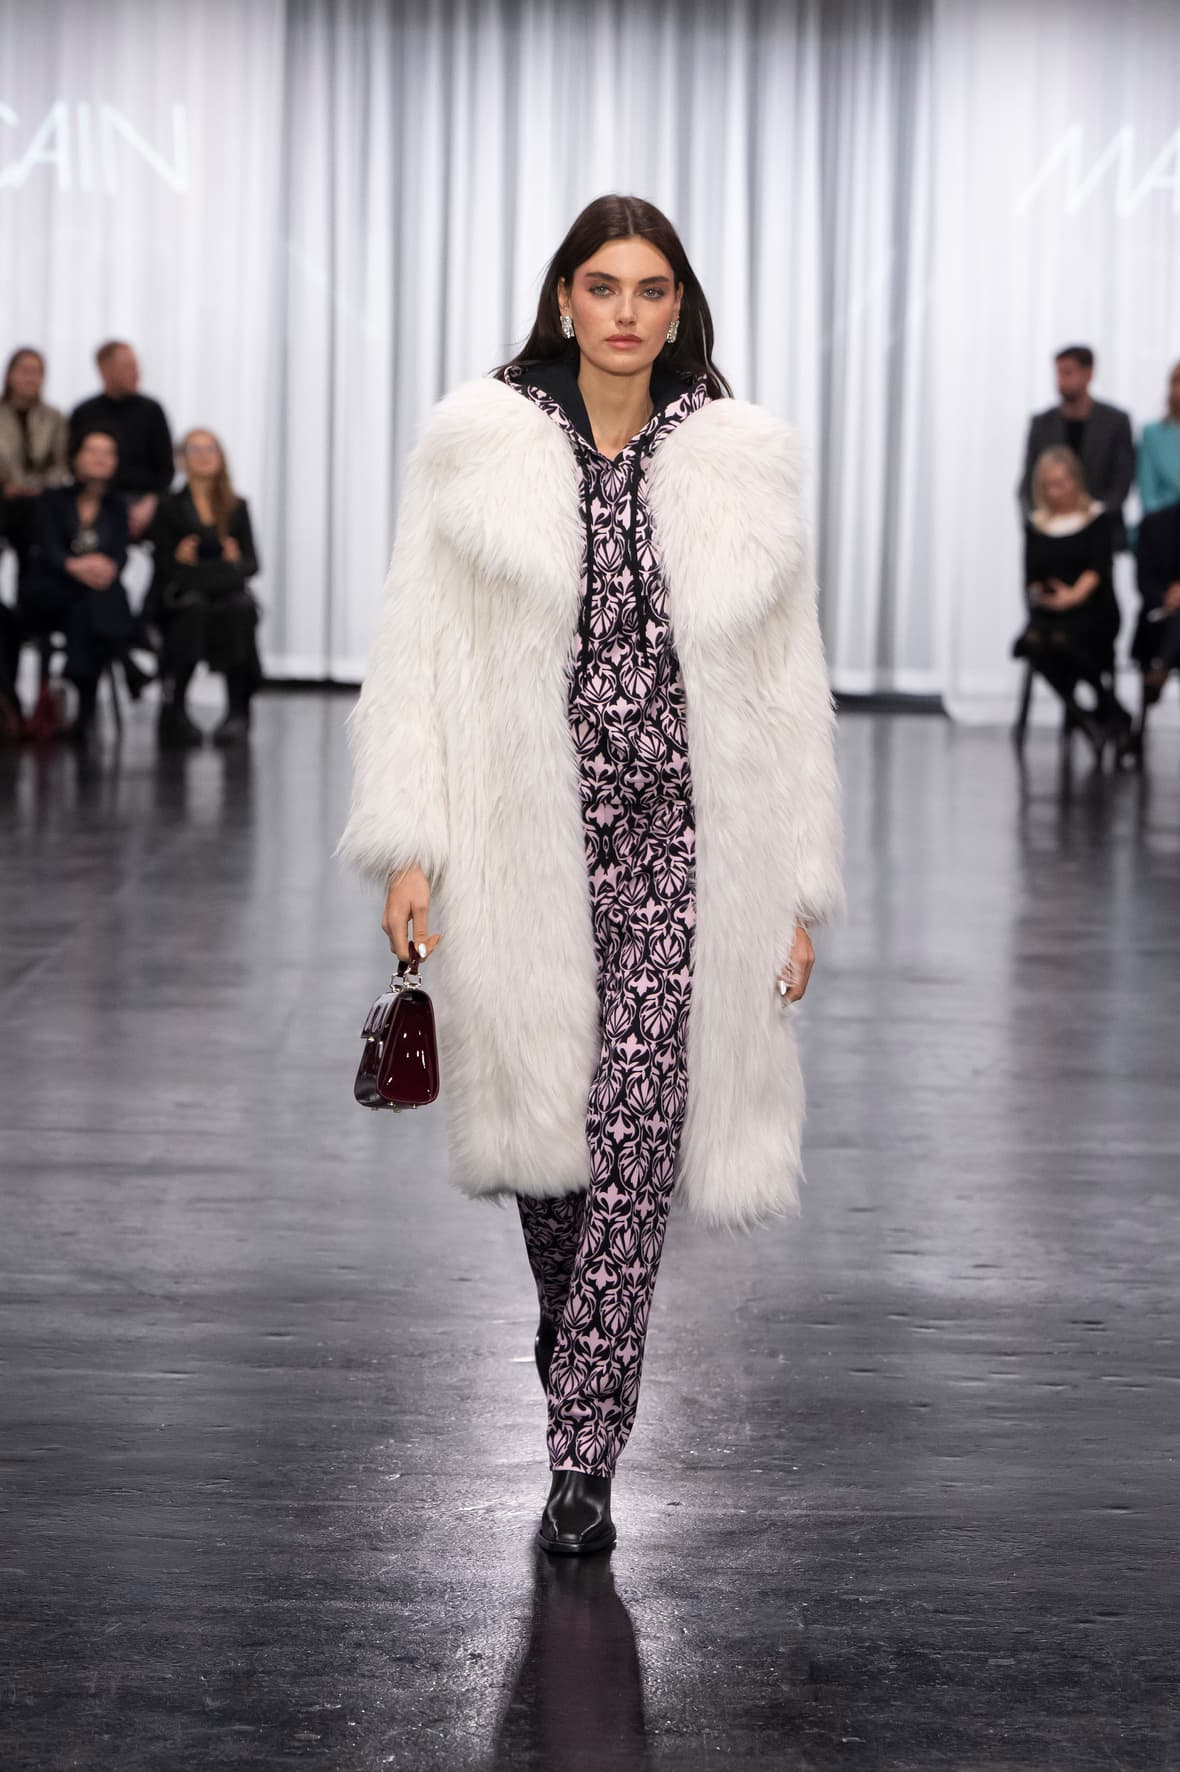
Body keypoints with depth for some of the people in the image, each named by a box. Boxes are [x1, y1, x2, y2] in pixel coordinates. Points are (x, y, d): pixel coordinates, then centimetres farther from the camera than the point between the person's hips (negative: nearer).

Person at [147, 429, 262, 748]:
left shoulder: (237, 507, 17)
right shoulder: (169, 507, 11)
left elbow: (252, 563, 9)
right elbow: (164, 562, 1)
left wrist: (236, 563, -13)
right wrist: (181, 560, -21)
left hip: (227, 591, 2)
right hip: (178, 596, -1)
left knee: (240, 609, -34)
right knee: (193, 606, -37)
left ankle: (238, 712, -33)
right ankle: (175, 712, -36)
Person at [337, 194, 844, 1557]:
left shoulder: (739, 464, 5)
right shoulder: (479, 449, 3)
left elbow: (787, 690, 8)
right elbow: (417, 657, 2)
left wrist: (798, 893, 5)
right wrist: (409, 850, -7)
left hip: (675, 841, 0)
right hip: (521, 839, 0)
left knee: (633, 1135, -8)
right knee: (539, 1120, 8)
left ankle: (583, 1455, 0)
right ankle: (580, 1330, 40)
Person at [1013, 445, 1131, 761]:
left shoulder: (1097, 518, 7)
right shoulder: (1036, 525, 16)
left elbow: (1099, 567, -5)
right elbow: (1031, 575, 10)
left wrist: (1076, 594, -20)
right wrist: (1037, 593, -12)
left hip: (1092, 609, -3)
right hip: (1048, 611, 3)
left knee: (1062, 639, -36)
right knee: (1033, 640, -32)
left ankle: (1108, 707, -14)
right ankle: (1086, 719, -23)